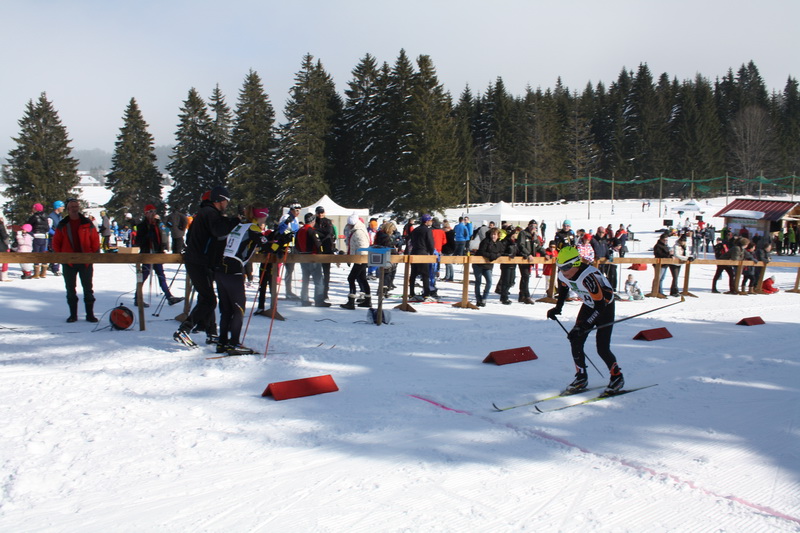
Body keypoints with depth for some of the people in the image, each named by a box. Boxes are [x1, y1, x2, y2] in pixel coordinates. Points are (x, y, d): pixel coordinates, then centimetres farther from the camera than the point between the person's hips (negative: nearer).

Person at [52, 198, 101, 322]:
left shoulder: (87, 224, 2)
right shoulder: (62, 225, 5)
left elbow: (95, 240, 4)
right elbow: (56, 242, 10)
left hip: (86, 262, -1)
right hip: (68, 262, 1)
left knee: (88, 289, 3)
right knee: (70, 290, 6)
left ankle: (90, 314, 9)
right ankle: (73, 314, 15)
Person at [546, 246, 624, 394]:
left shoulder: (588, 276, -38)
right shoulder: (563, 275, -15)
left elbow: (600, 305, -35)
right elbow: (563, 289, 11)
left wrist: (583, 326, -37)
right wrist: (557, 308, -1)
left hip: (606, 306, -7)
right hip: (588, 305, 7)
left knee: (602, 348, -8)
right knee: (576, 341, -5)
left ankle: (617, 377, 16)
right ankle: (581, 377, 10)